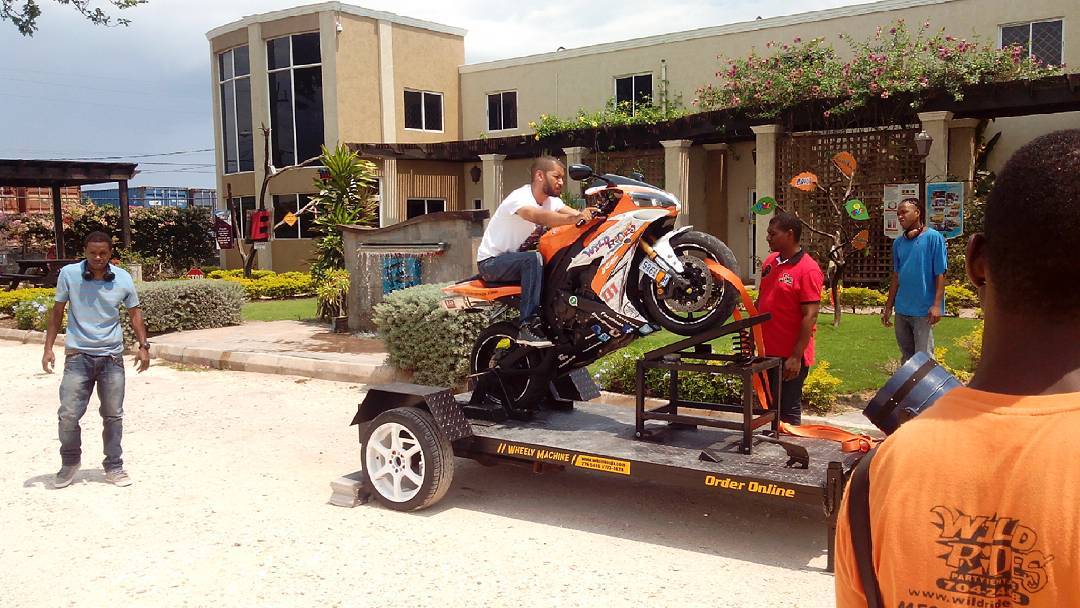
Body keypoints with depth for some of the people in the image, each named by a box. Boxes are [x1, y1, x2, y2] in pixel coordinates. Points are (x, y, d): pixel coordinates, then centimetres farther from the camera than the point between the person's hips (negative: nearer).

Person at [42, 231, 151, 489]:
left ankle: (114, 467, 21)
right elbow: (57, 311, 4)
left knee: (113, 415, 8)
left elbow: (134, 312, 9)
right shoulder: (68, 274, -6)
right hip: (78, 355, -1)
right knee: (68, 414, -3)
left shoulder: (123, 279, -4)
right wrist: (48, 348, 1)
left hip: (112, 356, 1)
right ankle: (70, 461, 22)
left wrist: (143, 345, -1)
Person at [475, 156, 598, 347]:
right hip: (491, 261, -8)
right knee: (534, 259, -34)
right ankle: (529, 326, -36)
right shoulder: (520, 197, -21)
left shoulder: (550, 200, 5)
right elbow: (536, 216, -43)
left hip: (514, 257, 8)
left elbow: (572, 212, -12)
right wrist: (574, 219, -58)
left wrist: (593, 216, -33)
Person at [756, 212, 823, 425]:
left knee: (788, 412, 3)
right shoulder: (770, 262, 9)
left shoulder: (808, 269, -15)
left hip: (789, 357, -8)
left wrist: (796, 356, -21)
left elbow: (810, 316, -19)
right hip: (766, 352, 8)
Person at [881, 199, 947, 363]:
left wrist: (937, 305, -16)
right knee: (906, 357, 15)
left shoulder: (933, 237, -6)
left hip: (924, 310, -6)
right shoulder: (898, 242, 10)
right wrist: (888, 307, 13)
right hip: (902, 310, 6)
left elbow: (940, 274, -9)